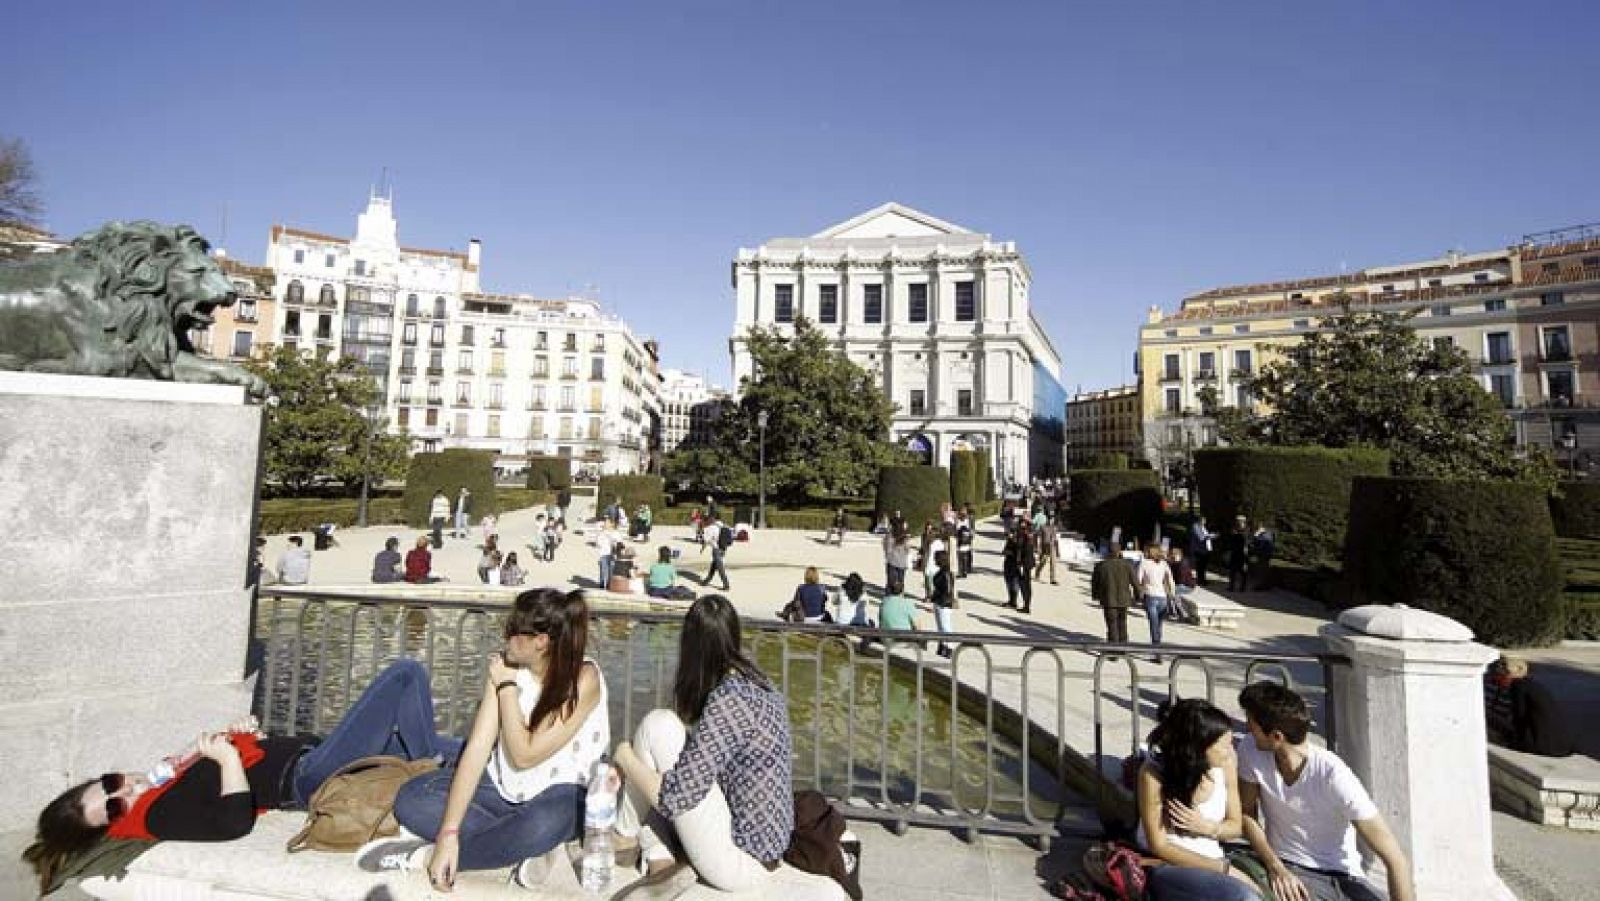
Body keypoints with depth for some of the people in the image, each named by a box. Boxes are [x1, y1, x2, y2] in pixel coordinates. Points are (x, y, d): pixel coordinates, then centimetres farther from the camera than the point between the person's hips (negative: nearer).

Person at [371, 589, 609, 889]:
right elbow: (477, 748, -14)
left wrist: (506, 686, -20)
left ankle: (426, 856, -16)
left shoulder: (583, 678, -24)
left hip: (561, 793, -5)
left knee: (542, 825, -39)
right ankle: (522, 848, -16)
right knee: (411, 798, -12)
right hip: (503, 784, 6)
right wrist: (449, 832, -21)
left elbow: (525, 755, -23)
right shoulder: (505, 665, -10)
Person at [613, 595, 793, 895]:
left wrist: (626, 758, -7)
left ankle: (624, 837, 12)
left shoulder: (726, 700, -24)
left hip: (740, 864, -8)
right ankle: (660, 862, 5)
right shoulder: (761, 685, 1)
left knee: (657, 726, -10)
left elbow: (675, 797, -22)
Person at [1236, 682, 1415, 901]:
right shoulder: (1251, 752, -14)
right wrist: (1275, 866, -12)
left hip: (1343, 876, 0)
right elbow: (1246, 813, -1)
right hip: (1289, 869, 0)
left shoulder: (1335, 776, -22)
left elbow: (1396, 860, -20)